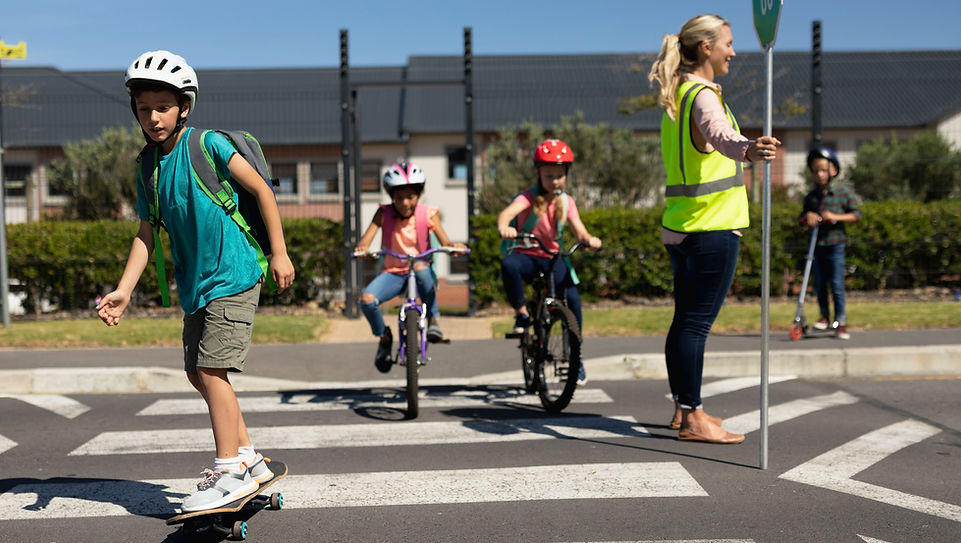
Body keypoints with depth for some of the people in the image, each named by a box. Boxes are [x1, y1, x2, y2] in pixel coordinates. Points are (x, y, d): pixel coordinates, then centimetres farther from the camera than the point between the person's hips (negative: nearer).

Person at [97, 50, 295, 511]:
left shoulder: (208, 145, -11)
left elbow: (261, 190, -8)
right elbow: (146, 234, 8)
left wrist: (279, 253, -9)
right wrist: (124, 290, -1)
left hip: (233, 276, -8)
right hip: (195, 284, 8)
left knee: (210, 370, -12)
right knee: (198, 374, 10)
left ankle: (230, 472, 0)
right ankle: (249, 459, 23)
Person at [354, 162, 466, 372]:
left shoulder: (427, 215, -3)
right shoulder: (384, 213, -3)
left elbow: (445, 242, -10)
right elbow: (367, 238, -13)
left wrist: (454, 246, -34)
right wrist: (361, 248, -37)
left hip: (420, 269, -1)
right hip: (393, 272, 1)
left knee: (420, 267, -40)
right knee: (367, 299, -27)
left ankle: (434, 318, -19)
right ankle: (384, 337, 4)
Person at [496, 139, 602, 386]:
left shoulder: (566, 201, 5)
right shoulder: (529, 197, -8)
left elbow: (579, 231, -4)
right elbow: (507, 212, -27)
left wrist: (590, 240, -28)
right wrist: (504, 227, -51)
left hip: (553, 257, 3)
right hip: (526, 253, -3)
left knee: (572, 296, -18)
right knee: (508, 265, -38)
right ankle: (521, 312, -13)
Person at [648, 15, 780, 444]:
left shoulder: (677, 94, 16)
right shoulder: (703, 95, -13)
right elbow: (719, 134, -37)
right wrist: (749, 150, -58)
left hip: (680, 226, 10)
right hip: (712, 227, -10)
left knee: (685, 320, 13)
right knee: (696, 323, -7)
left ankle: (684, 408, 22)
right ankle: (692, 419, -2)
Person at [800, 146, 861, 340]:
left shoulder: (843, 193, -2)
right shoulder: (810, 196, 7)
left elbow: (856, 214, -3)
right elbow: (802, 219, 14)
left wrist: (835, 217, -16)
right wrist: (808, 216, -9)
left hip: (835, 244, -4)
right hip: (817, 245, 4)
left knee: (837, 284, -4)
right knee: (819, 284, 9)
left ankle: (840, 322, 4)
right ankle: (825, 316, 25)